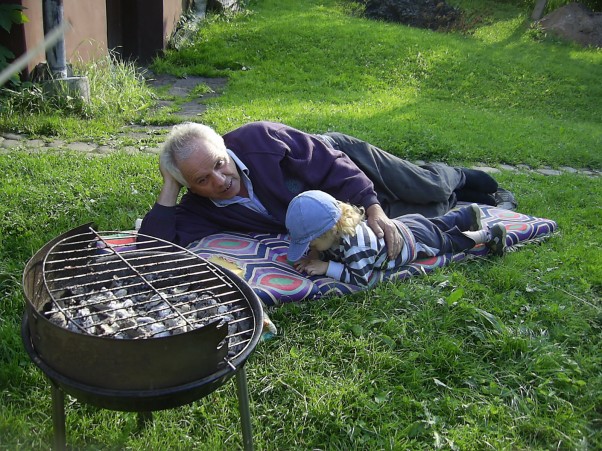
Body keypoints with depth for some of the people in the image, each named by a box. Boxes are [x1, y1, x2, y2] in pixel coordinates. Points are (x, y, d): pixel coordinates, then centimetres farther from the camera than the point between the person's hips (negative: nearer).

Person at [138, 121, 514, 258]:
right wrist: (169, 189, -36)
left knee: (432, 190, 11)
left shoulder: (260, 138, -32)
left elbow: (332, 163, -28)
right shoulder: (200, 211, -23)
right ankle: (456, 198, 49)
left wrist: (373, 208, -35)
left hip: (347, 164, -3)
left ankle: (459, 178, 48)